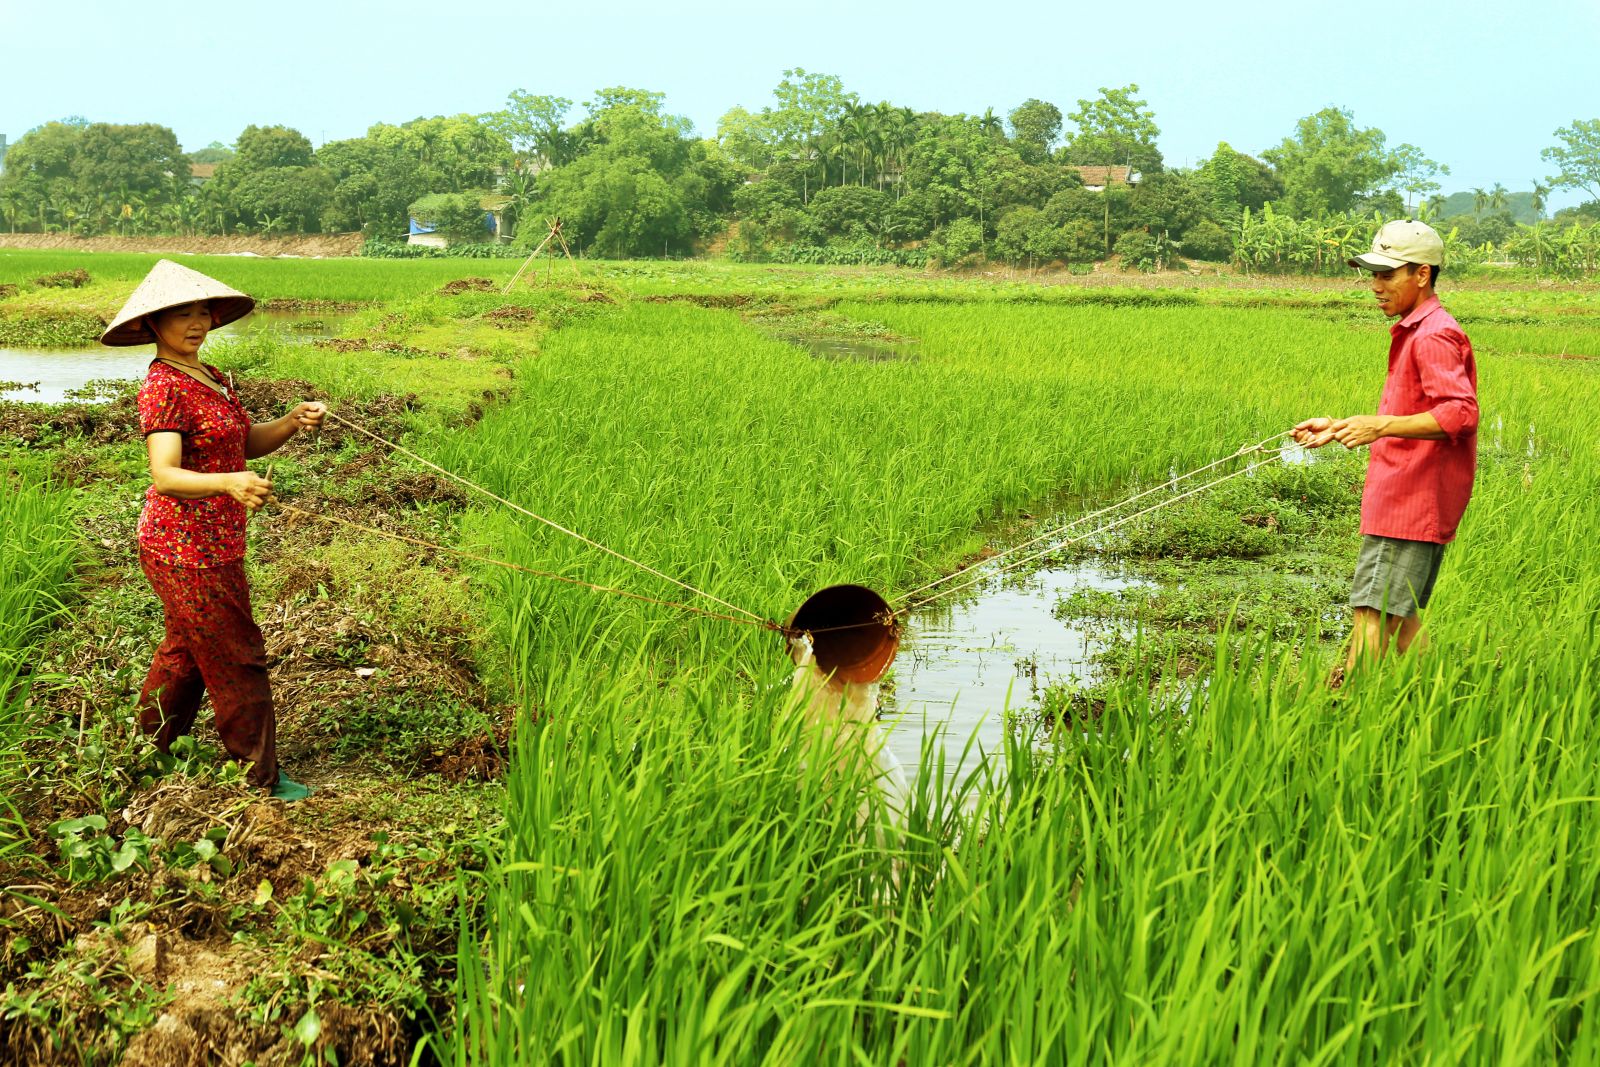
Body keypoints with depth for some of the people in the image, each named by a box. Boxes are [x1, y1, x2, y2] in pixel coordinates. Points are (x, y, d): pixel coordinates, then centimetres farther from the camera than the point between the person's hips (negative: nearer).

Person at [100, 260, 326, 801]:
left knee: (187, 647, 22)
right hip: (187, 549, -10)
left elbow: (249, 442, 12)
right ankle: (261, 775, 12)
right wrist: (229, 483, -47)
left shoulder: (211, 378, 11)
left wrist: (293, 421, -7)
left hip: (213, 542, 10)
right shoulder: (163, 386, -19)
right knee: (236, 657, 0)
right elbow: (165, 476, -30)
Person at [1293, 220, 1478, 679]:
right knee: (1399, 616, 13)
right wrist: (1340, 428, 21)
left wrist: (1381, 426, -35)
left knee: (1371, 614, -10)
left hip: (1411, 502, -11)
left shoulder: (1434, 336, -14)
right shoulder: (1413, 333, 20)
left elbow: (1460, 413, -26)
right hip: (1405, 499, 11)